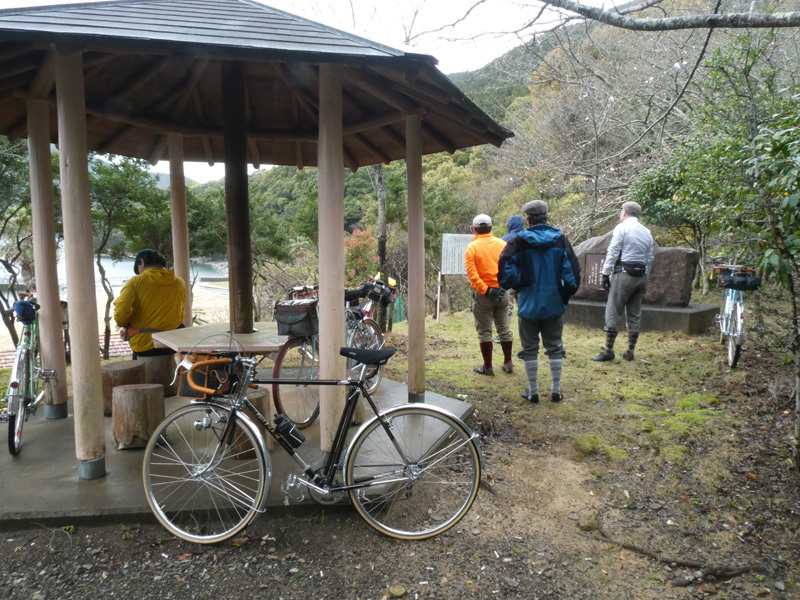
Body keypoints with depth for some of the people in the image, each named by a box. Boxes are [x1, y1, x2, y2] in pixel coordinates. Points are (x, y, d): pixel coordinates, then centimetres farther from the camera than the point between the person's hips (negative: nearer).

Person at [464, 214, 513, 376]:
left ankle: (488, 367, 12)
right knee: (504, 328, 16)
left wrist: (486, 290, -16)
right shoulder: (502, 244, 2)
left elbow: (472, 274, -18)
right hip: (502, 293, 4)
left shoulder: (471, 248, -9)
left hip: (483, 295, -4)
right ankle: (508, 363, 24)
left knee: (484, 331, 7)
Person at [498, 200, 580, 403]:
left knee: (530, 348, 9)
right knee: (555, 347, 14)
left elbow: (505, 268, -14)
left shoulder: (520, 241, -9)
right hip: (554, 303, 2)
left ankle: (533, 391, 16)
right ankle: (556, 390, 19)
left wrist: (516, 286, 2)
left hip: (529, 304, -2)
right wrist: (566, 295, 8)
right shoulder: (560, 239, -2)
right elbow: (573, 270, -3)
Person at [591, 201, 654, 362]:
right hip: (641, 276, 7)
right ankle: (630, 351, 15)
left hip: (624, 275, -7)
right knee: (634, 314, 10)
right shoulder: (647, 232, 16)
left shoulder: (622, 228, -4)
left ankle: (608, 350, -4)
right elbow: (650, 258, 16)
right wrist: (644, 278, 19)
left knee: (613, 313, -4)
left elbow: (612, 252, -11)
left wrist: (605, 274, -8)